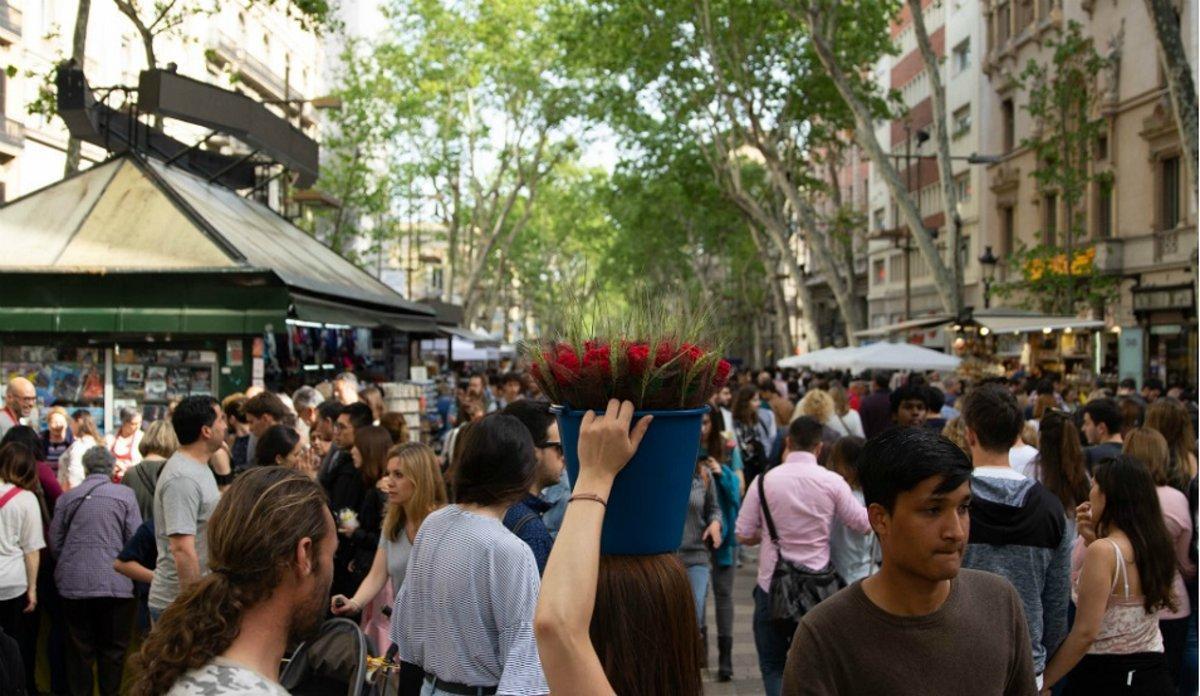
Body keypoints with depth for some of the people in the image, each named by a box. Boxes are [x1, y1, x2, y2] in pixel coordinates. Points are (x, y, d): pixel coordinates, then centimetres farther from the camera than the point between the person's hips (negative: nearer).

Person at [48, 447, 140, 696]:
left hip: (74, 584, 2)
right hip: (115, 583, -2)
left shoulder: (67, 497, 2)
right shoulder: (125, 495, -5)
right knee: (113, 649, 9)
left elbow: (54, 542, 6)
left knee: (80, 649, 13)